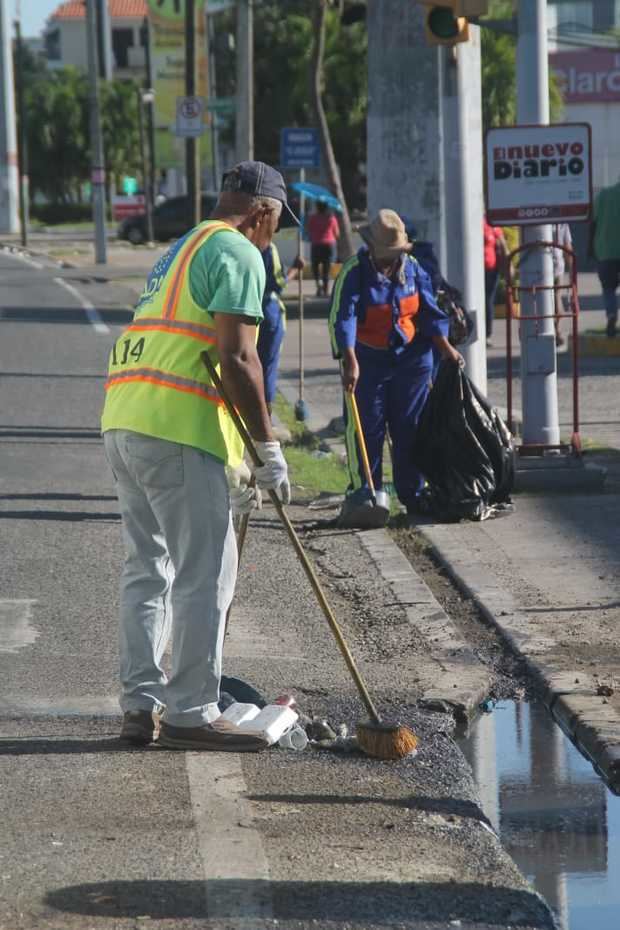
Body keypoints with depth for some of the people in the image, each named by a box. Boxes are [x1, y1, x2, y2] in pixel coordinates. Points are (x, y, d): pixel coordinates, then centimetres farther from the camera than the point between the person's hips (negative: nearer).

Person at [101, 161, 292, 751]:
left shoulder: (179, 252, 28)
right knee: (206, 571, -5)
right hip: (175, 428, -9)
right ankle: (190, 715, -4)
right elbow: (236, 358, -14)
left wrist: (230, 468, 29)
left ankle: (139, 706, 14)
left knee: (147, 565, 13)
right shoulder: (238, 253, -3)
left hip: (123, 421, 10)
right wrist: (267, 447, -8)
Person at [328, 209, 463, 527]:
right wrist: (350, 361, -33)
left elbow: (428, 310, 8)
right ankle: (362, 494, 2)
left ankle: (413, 495, 16)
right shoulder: (354, 272, -14)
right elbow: (343, 317, -23)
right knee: (366, 429, -4)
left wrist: (445, 347, -1)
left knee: (410, 429, 8)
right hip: (368, 361, -4)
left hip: (411, 359, 4)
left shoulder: (412, 268, 1)